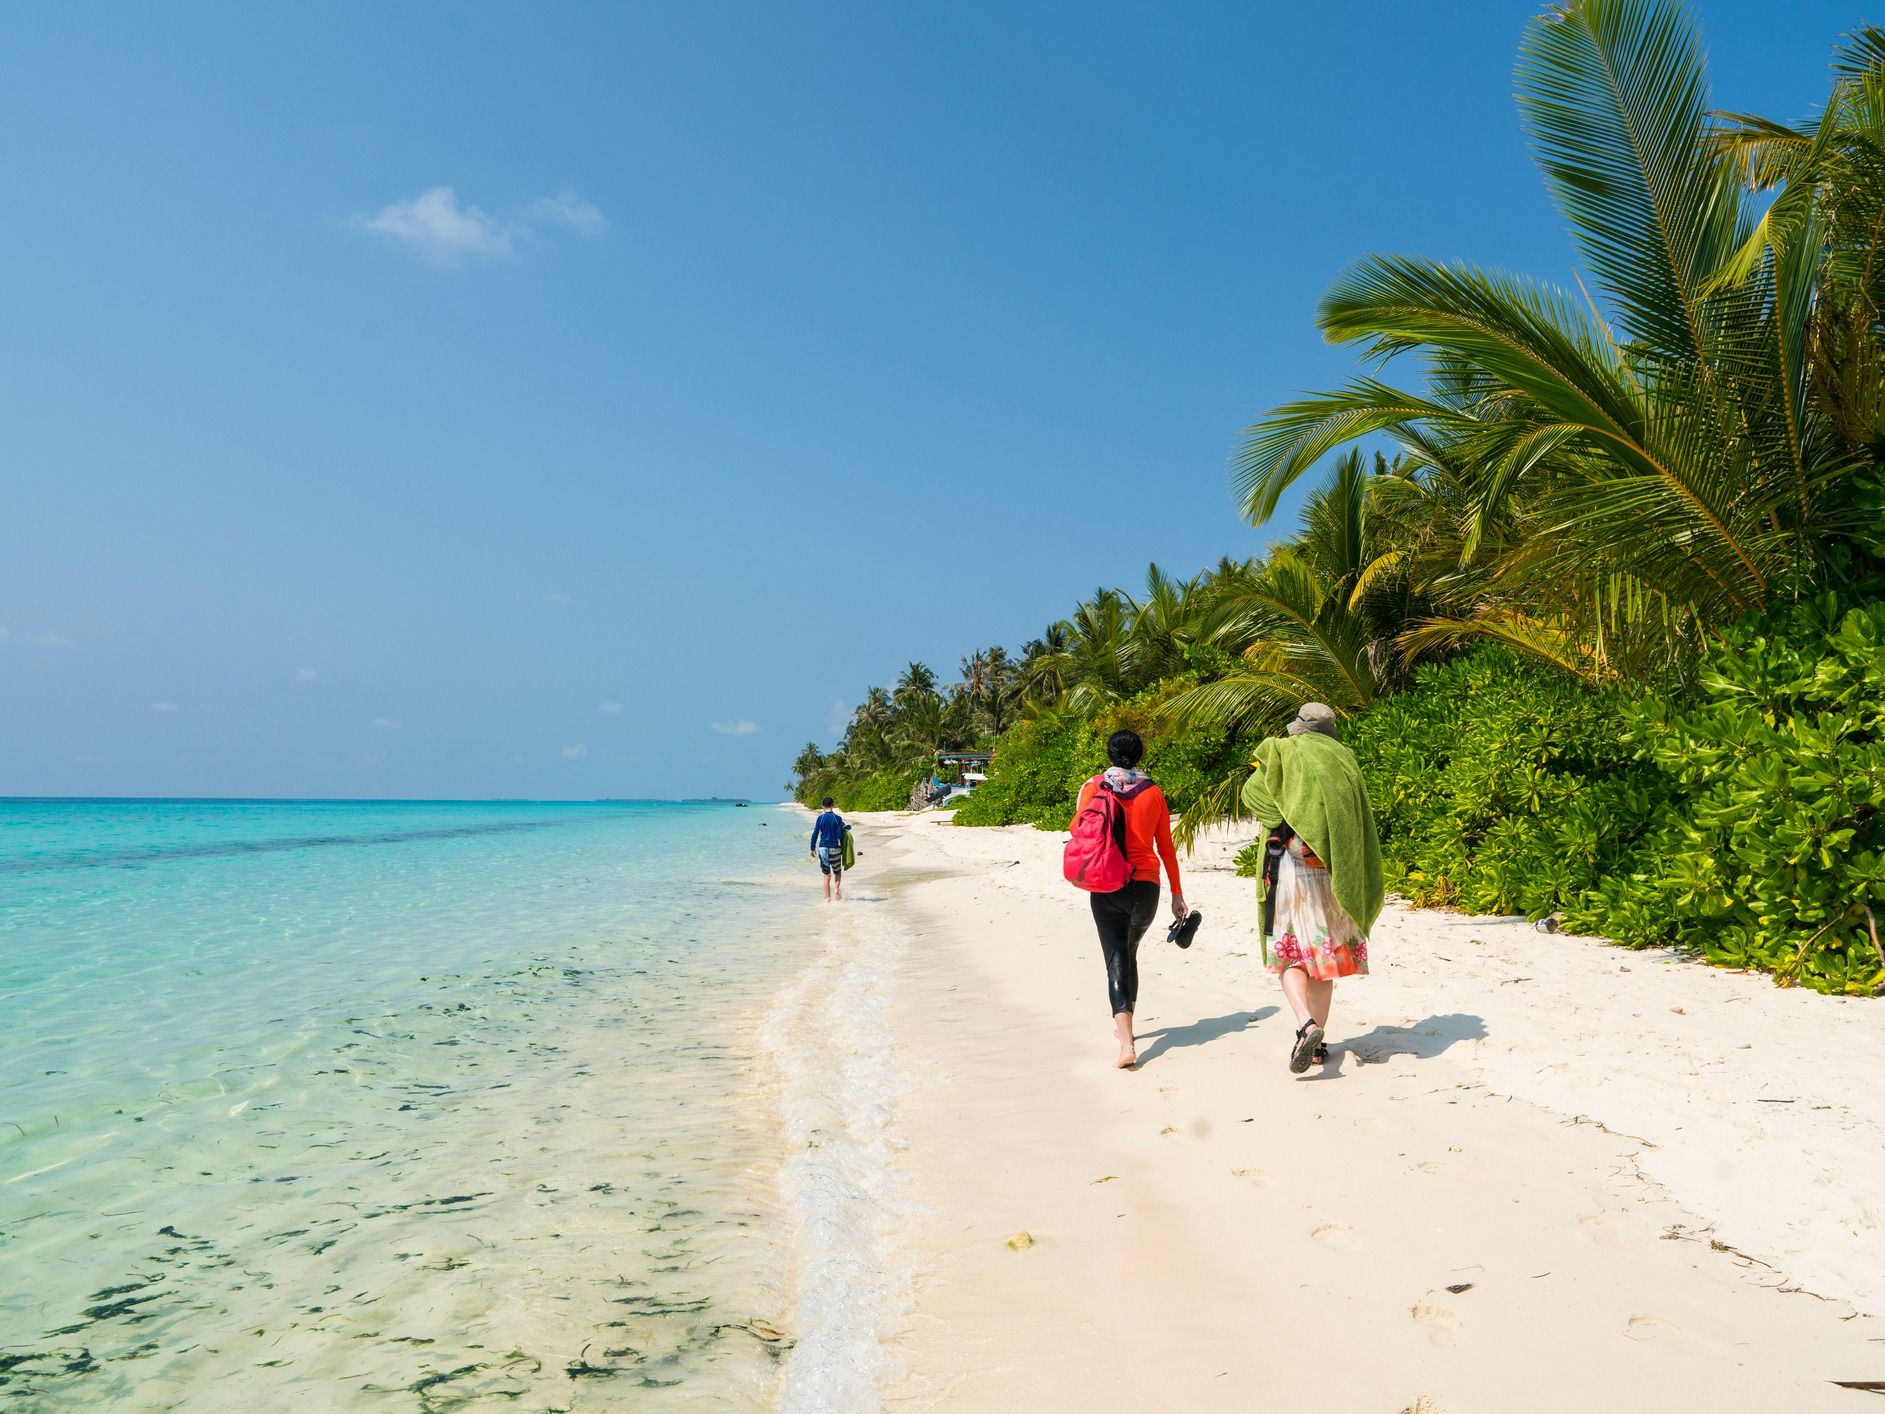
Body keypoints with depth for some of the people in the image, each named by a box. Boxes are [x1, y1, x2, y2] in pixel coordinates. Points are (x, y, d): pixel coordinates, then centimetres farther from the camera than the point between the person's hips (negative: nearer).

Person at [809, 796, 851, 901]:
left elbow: (815, 835, -2)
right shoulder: (838, 818, -6)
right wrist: (845, 830, 11)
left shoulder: (820, 818, -3)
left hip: (823, 848, 1)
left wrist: (812, 848, 8)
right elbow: (839, 836, -9)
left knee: (826, 874, 10)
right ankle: (836, 889, -4)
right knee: (837, 872, 18)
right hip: (835, 848, -1)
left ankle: (827, 898, 8)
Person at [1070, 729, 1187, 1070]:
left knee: (1116, 960, -3)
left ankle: (1126, 1044, -19)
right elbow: (1166, 848, 7)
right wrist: (1177, 894, 14)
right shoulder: (1153, 793, 5)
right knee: (1129, 953, 23)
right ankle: (1123, 1026, 37)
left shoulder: (1094, 787, 0)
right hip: (1146, 885, 2)